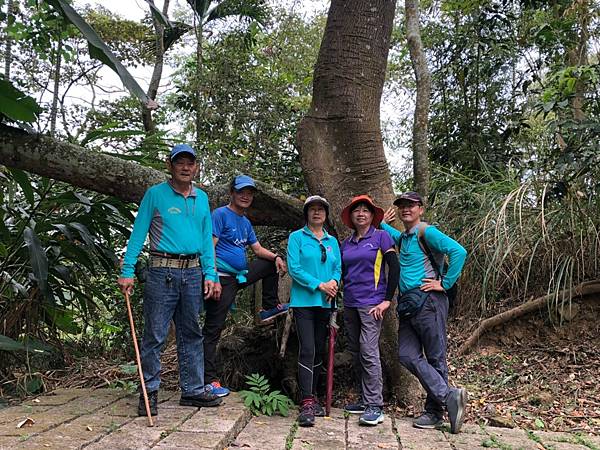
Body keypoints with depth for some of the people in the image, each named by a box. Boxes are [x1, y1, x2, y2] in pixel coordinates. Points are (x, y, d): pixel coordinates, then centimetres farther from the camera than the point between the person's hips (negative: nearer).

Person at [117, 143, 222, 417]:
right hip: (162, 272, -5)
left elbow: (206, 239, 13)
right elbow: (138, 233, -3)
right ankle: (149, 392, 11)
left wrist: (209, 274, 5)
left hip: (193, 273, 5)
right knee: (155, 335, -1)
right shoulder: (155, 194, 0)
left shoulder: (202, 198, 13)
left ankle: (193, 390, 20)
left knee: (191, 335, 11)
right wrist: (127, 271, -11)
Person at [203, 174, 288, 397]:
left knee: (272, 263, 17)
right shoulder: (220, 214, -8)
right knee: (213, 329, -6)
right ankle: (209, 380, -2)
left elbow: (258, 248, 21)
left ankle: (270, 307, 21)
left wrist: (276, 257, 0)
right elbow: (210, 247, -15)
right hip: (223, 278, -8)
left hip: (242, 274, 9)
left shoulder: (245, 222, 17)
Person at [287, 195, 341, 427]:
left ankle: (312, 396, 23)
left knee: (319, 350, 11)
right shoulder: (296, 237, 1)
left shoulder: (332, 241, 15)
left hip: (325, 303, 5)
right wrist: (319, 285, -15)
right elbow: (294, 268, -8)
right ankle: (307, 403, -11)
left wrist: (334, 282, -11)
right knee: (307, 350, -12)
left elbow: (338, 268, 12)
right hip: (303, 301, -5)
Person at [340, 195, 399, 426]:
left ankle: (375, 407, -6)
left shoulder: (381, 237, -1)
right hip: (350, 304, 6)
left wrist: (387, 300, -11)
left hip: (371, 303, -6)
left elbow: (394, 267, -7)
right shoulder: (346, 244, 13)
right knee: (355, 353, 9)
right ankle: (365, 401, 20)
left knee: (368, 352, -12)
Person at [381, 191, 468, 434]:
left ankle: (434, 411, 7)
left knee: (435, 357, 1)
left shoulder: (427, 232, -6)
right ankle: (449, 396, 1)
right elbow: (394, 235, 46)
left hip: (428, 301, -8)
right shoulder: (403, 237, 19)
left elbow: (458, 251, -18)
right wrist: (382, 223, 29)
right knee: (408, 355, -2)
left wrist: (445, 284, -15)